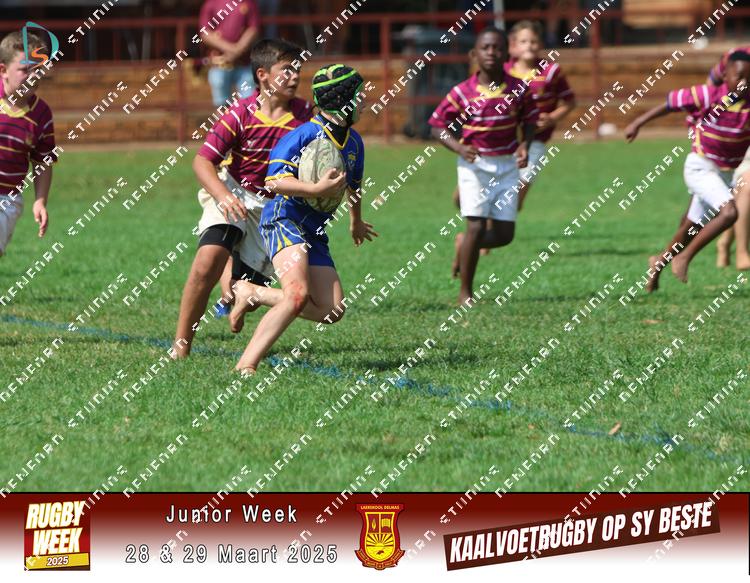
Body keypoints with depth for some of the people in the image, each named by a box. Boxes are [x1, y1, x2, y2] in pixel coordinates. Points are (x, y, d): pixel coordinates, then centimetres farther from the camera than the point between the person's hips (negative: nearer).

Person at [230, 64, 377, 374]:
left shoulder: (354, 142, 13)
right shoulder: (306, 134, -13)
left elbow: (353, 184, 32)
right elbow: (275, 181, -21)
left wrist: (356, 222, 46)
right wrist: (318, 189, -31)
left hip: (314, 232, 8)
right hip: (284, 219, -8)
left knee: (332, 310, -3)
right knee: (298, 294, -30)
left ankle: (253, 294, 13)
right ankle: (246, 366, -28)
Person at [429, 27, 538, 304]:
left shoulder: (518, 90, -5)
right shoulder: (462, 93, -11)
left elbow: (529, 121, 8)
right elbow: (438, 127, -5)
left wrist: (525, 144, -13)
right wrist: (459, 148, -22)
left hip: (507, 165, 3)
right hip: (474, 165, -3)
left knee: (504, 234, 2)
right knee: (477, 226, -13)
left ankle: (464, 244, 34)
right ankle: (465, 292, 1)